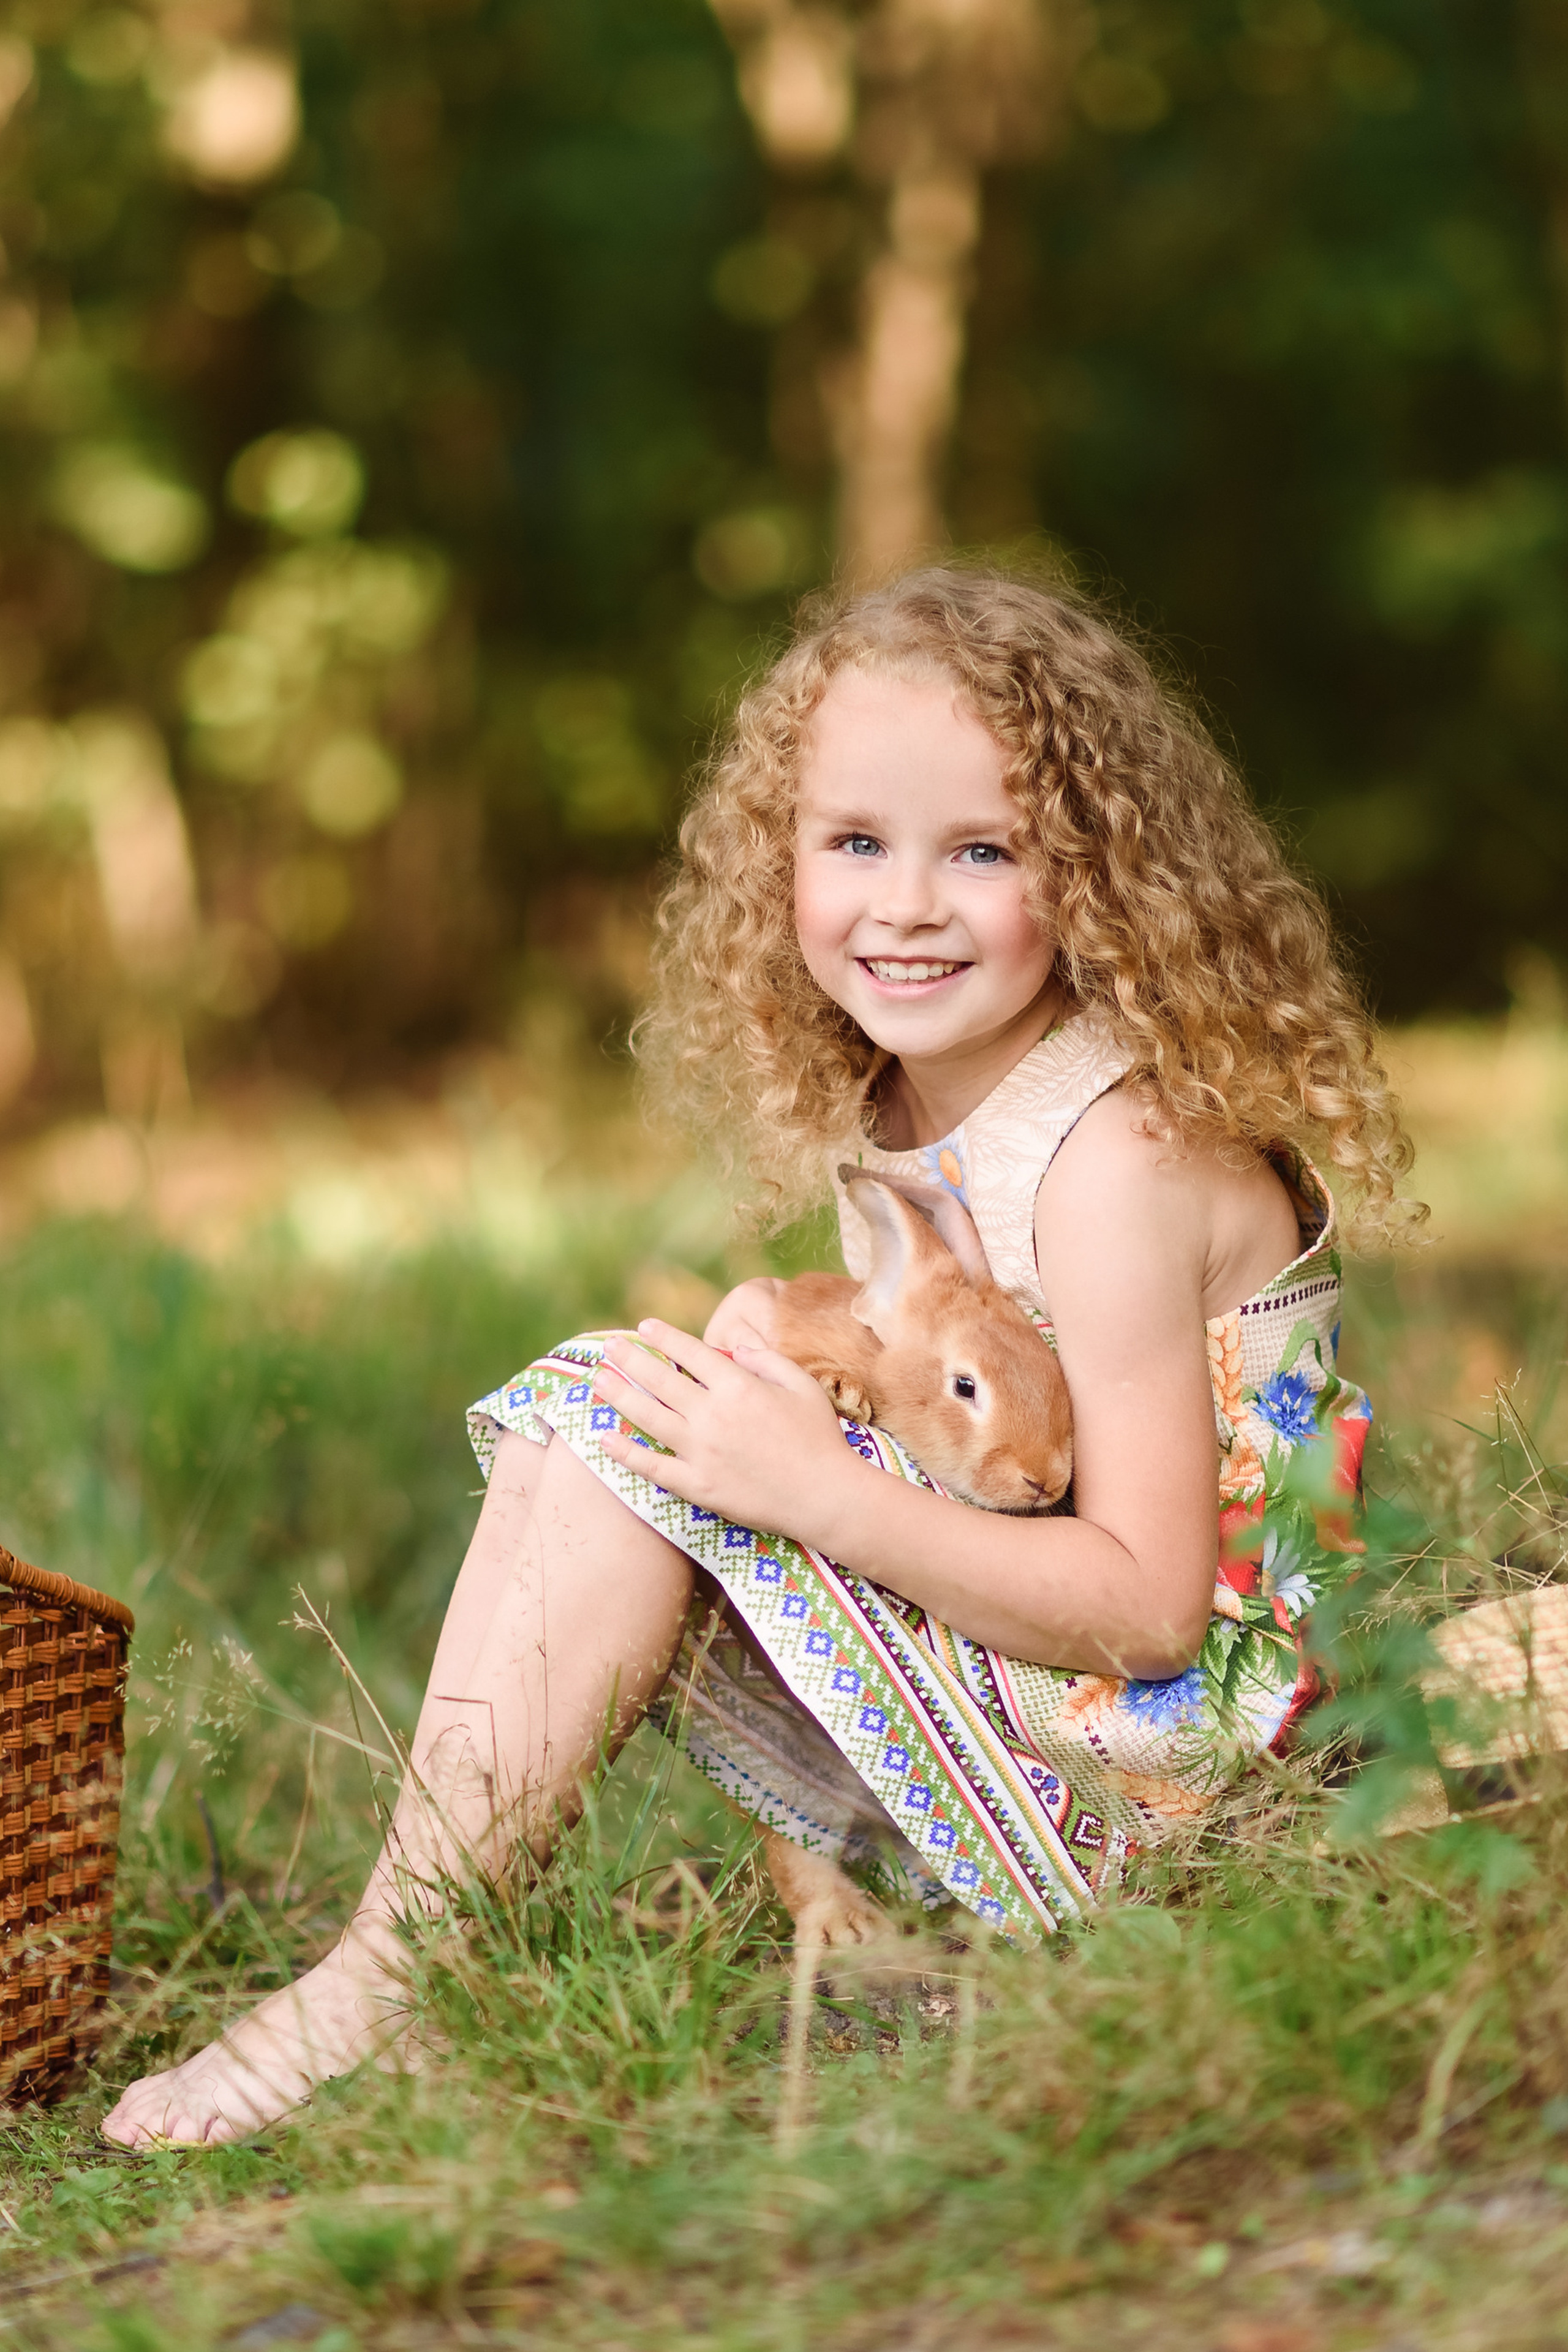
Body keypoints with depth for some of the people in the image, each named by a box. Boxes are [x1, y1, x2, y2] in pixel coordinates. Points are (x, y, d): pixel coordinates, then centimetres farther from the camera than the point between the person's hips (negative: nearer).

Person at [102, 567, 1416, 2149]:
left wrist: (817, 1487, -28)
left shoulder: (1123, 1153, -18)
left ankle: (383, 1979, -13)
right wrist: (770, 1363, -6)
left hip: (1124, 1771, -9)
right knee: (597, 1397, 2)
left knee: (637, 1450, -18)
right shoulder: (897, 1114, 8)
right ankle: (427, 1920, -6)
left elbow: (1150, 1606, -21)